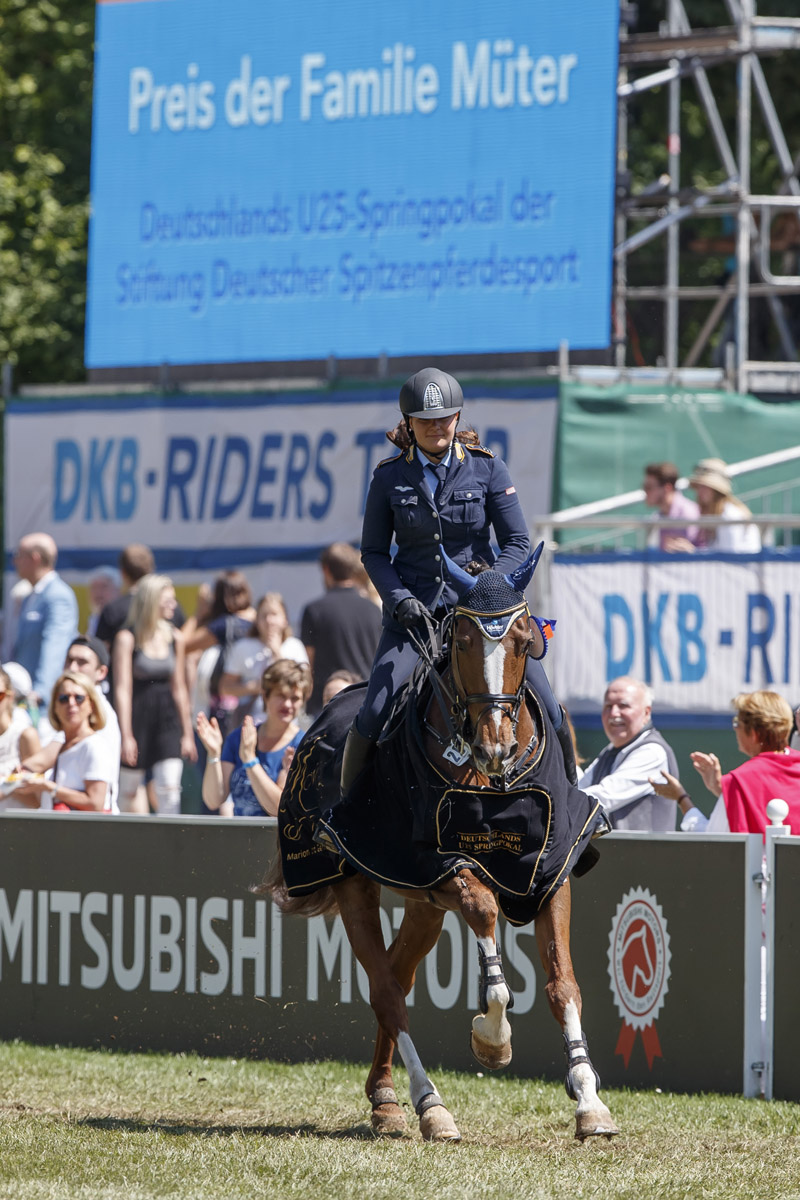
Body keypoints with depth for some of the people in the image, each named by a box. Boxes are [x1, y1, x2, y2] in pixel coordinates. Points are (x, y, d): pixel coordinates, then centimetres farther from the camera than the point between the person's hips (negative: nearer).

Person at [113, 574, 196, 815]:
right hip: (137, 717, -3)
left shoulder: (174, 637, 7)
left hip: (167, 716, 3)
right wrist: (126, 736, -14)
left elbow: (179, 688, 13)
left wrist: (187, 733, 13)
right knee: (127, 794, 7)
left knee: (169, 790, -10)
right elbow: (122, 689, -10)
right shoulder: (127, 638, -7)